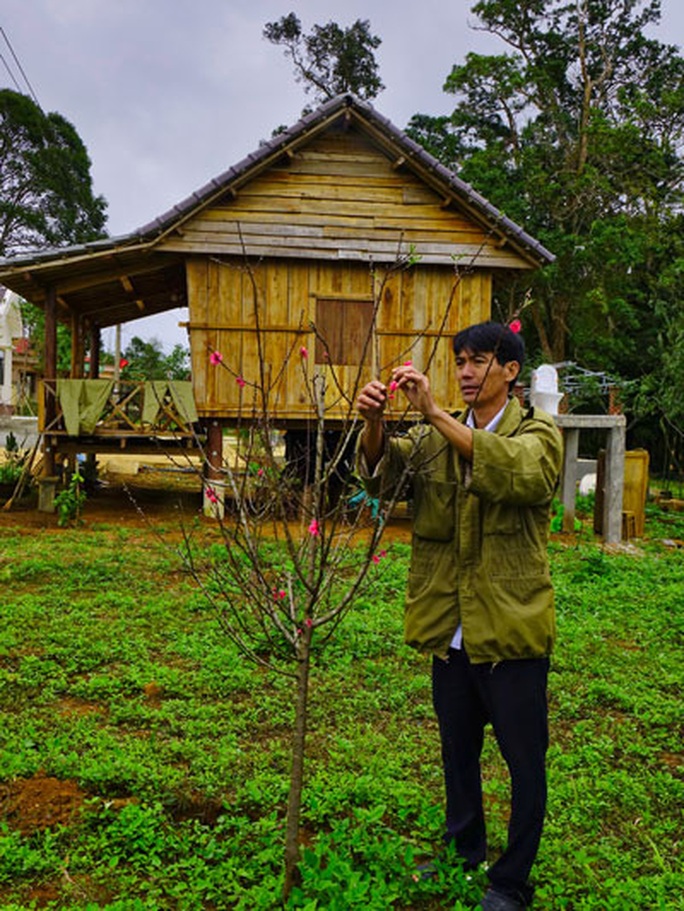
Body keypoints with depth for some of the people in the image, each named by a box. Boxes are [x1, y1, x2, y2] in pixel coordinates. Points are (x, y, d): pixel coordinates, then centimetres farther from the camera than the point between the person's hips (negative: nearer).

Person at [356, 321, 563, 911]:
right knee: (457, 752, 22)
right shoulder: (436, 438, 8)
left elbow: (519, 472, -30)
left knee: (524, 760, 10)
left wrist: (435, 413, -34)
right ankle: (464, 855, 44)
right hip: (451, 630, 5)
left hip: (512, 629, -5)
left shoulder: (538, 433, -7)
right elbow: (383, 473, -7)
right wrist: (374, 422, -27)